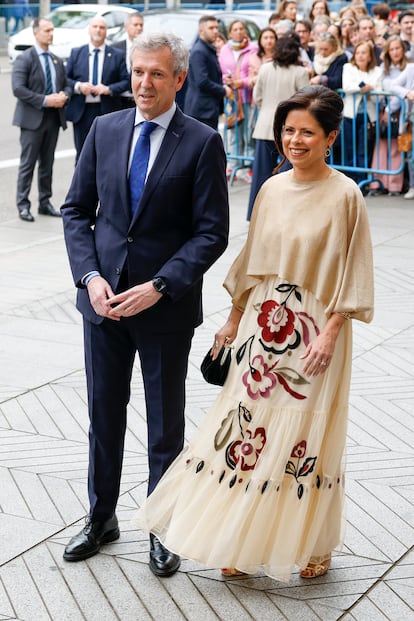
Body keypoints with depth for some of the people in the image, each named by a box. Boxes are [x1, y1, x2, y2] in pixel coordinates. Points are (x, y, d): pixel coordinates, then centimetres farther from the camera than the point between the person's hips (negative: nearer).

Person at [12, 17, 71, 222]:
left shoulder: (57, 61, 13)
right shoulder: (24, 59, -7)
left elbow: (66, 85, 19)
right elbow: (18, 89, -16)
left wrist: (64, 96, -5)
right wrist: (44, 100, -21)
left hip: (54, 118, 6)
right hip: (33, 118, -6)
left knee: (47, 163, 11)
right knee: (28, 163, -2)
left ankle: (45, 202, 18)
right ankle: (23, 205, 3)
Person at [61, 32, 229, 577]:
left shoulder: (202, 143, -8)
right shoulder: (104, 130, 3)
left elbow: (212, 232, -10)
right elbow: (76, 210, 6)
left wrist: (159, 287, -19)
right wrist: (90, 276, -9)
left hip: (166, 306, -3)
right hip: (104, 299, 3)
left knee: (166, 425, 10)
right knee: (103, 414, 15)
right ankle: (101, 518, 33)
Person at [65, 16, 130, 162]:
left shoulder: (117, 55, 6)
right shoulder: (76, 53, 10)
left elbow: (126, 81, 2)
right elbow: (65, 78, 8)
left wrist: (109, 89, -15)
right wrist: (78, 86, -12)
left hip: (107, 111, -1)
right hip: (82, 111, 1)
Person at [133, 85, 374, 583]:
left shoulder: (343, 195, -11)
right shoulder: (271, 190, 5)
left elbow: (352, 272, -9)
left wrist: (330, 334, -15)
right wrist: (235, 319, 14)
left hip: (314, 332, -5)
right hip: (263, 325, 5)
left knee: (306, 434, 5)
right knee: (249, 426, 8)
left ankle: (313, 544, 24)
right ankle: (242, 540, 21)